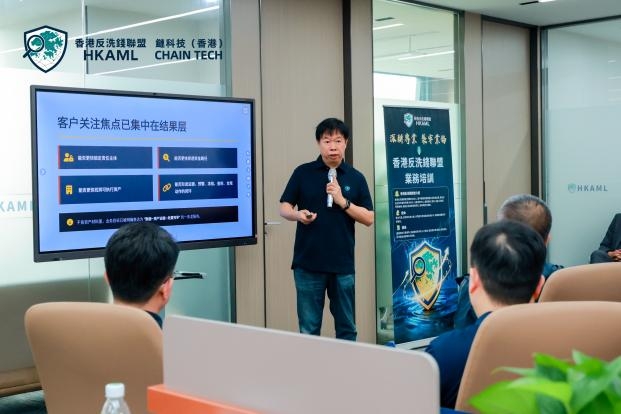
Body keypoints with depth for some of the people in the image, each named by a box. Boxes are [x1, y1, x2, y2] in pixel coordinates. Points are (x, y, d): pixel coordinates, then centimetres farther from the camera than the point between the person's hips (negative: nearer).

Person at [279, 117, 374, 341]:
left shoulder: (356, 178, 5)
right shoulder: (303, 173, 3)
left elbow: (369, 218, 2)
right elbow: (284, 208, 4)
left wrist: (342, 201, -12)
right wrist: (298, 215, -18)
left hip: (343, 264, 1)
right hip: (308, 263, -1)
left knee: (347, 328, 10)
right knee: (308, 329, 6)